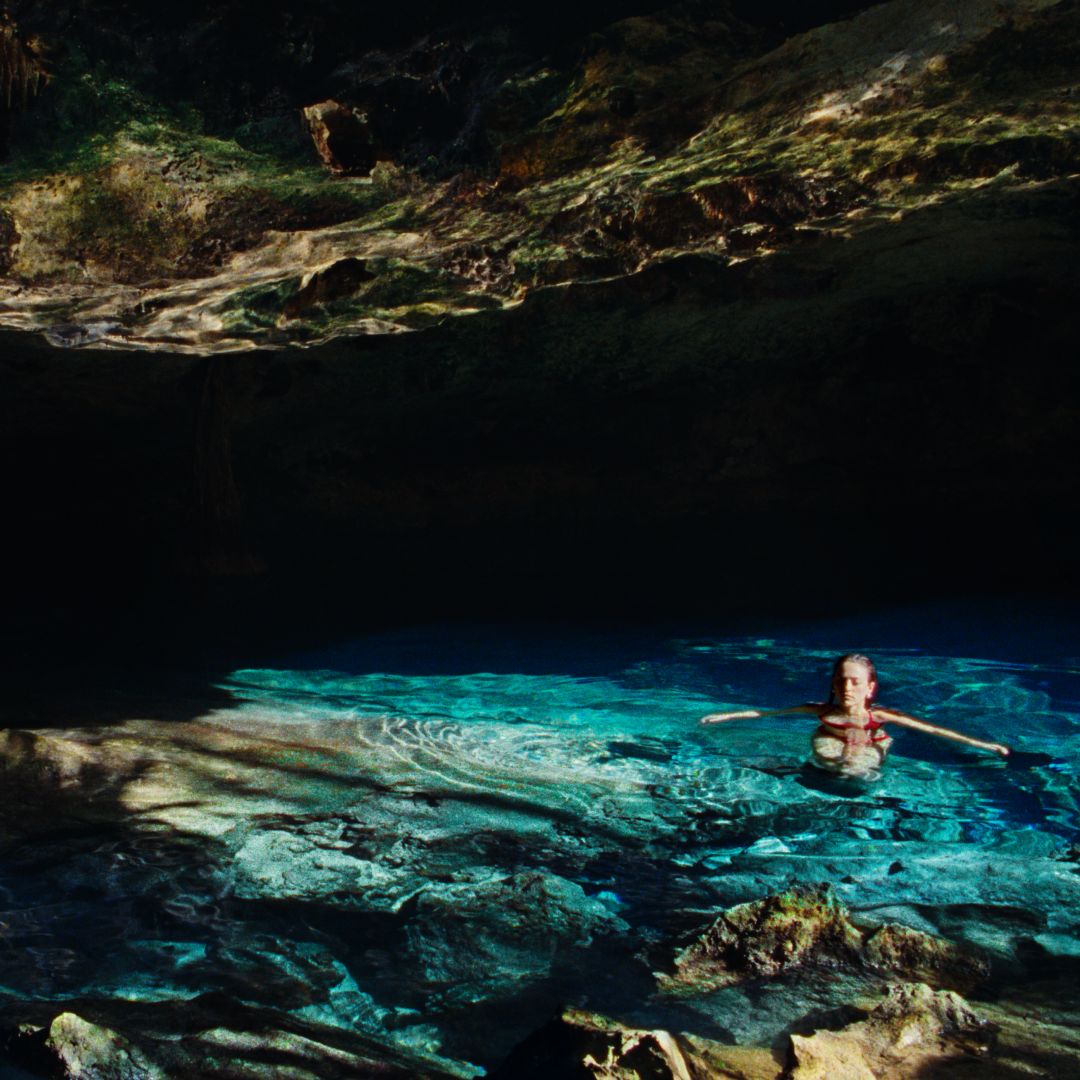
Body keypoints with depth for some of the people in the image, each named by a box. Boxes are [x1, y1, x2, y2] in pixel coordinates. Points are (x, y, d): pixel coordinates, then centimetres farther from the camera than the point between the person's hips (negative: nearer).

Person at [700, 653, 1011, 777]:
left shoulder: (878, 716, -22)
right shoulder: (823, 711, -17)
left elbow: (931, 729, -22)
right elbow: (767, 711, -12)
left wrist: (985, 745, -24)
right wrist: (725, 716, -11)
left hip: (866, 776, -1)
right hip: (825, 774, 2)